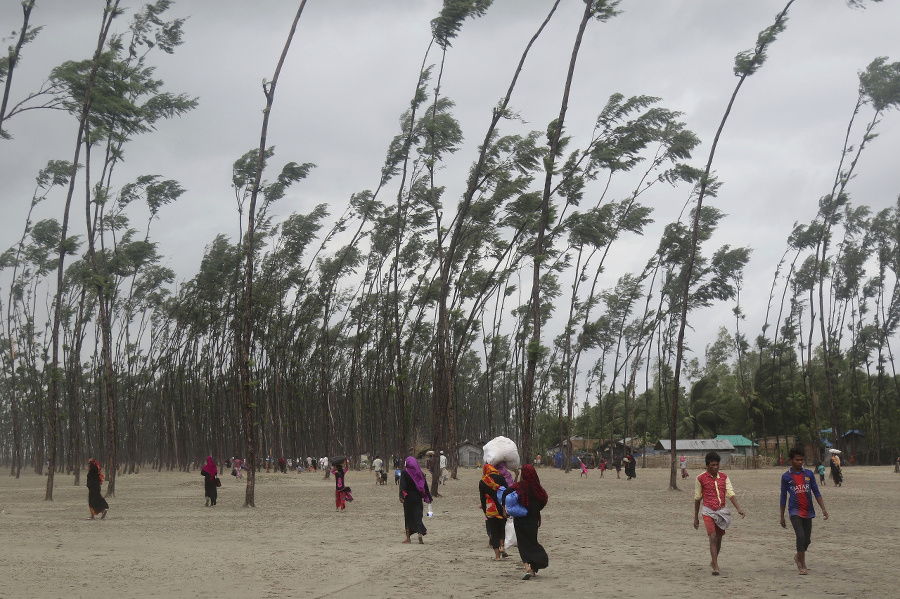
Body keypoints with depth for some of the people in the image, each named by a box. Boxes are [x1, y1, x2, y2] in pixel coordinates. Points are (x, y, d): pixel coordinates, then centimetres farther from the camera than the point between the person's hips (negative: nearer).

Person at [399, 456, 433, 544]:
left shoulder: (404, 473, -6)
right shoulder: (420, 473, 2)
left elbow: (402, 485, -16)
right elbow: (425, 486, 4)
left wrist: (401, 496, -22)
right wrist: (428, 498, 10)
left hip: (408, 497, -2)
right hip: (418, 497, 2)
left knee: (408, 517, 9)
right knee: (418, 516, 4)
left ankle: (408, 538, 12)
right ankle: (420, 535, -16)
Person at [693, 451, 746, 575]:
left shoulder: (724, 477, 5)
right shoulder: (701, 479, -4)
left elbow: (730, 494, 0)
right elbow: (697, 498, 3)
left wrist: (738, 508, -15)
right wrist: (696, 518, 6)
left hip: (722, 510, 4)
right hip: (708, 511, -4)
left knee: (719, 538, 13)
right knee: (713, 537, -15)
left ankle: (713, 562, 34)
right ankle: (716, 566, -16)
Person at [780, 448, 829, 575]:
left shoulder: (809, 474, 7)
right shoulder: (786, 477, 0)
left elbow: (816, 492, 9)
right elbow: (783, 497, 5)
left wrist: (823, 509, -1)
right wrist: (782, 517, 7)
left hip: (808, 511, 3)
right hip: (795, 511, -3)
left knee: (807, 539, 9)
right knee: (800, 536, -20)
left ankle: (798, 558, 36)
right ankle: (802, 565, -10)